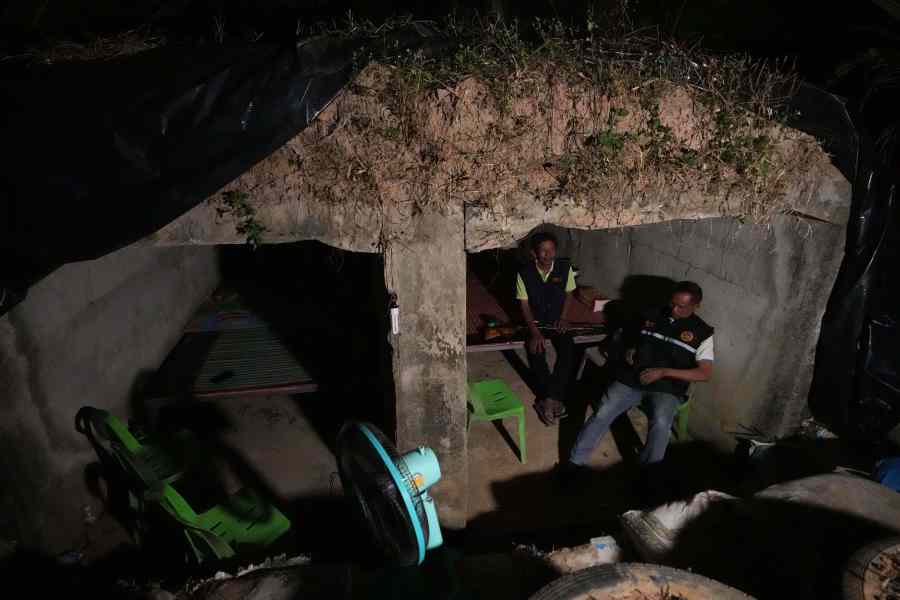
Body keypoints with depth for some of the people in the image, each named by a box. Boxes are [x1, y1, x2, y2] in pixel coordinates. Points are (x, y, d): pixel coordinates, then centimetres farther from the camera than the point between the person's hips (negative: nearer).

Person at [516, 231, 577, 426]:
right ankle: (554, 399, -17)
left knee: (568, 349, -27)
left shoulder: (565, 268, -8)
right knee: (535, 350, -29)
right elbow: (524, 305, -8)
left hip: (556, 321, 1)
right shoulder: (524, 273, -12)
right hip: (535, 322, -1)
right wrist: (534, 332, -19)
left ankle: (548, 399, -22)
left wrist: (563, 317, -7)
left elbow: (568, 294, 7)